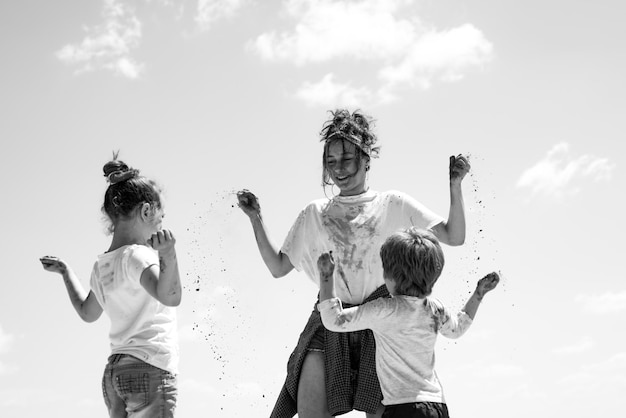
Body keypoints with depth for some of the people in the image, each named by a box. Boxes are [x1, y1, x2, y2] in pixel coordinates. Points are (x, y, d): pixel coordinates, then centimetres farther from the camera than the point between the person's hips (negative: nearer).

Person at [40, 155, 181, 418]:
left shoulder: (101, 266, 14)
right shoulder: (137, 256, -11)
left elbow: (87, 312, 30)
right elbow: (169, 296, -29)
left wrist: (65, 271, 40)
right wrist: (168, 256, -44)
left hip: (114, 373, 9)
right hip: (149, 370, -9)